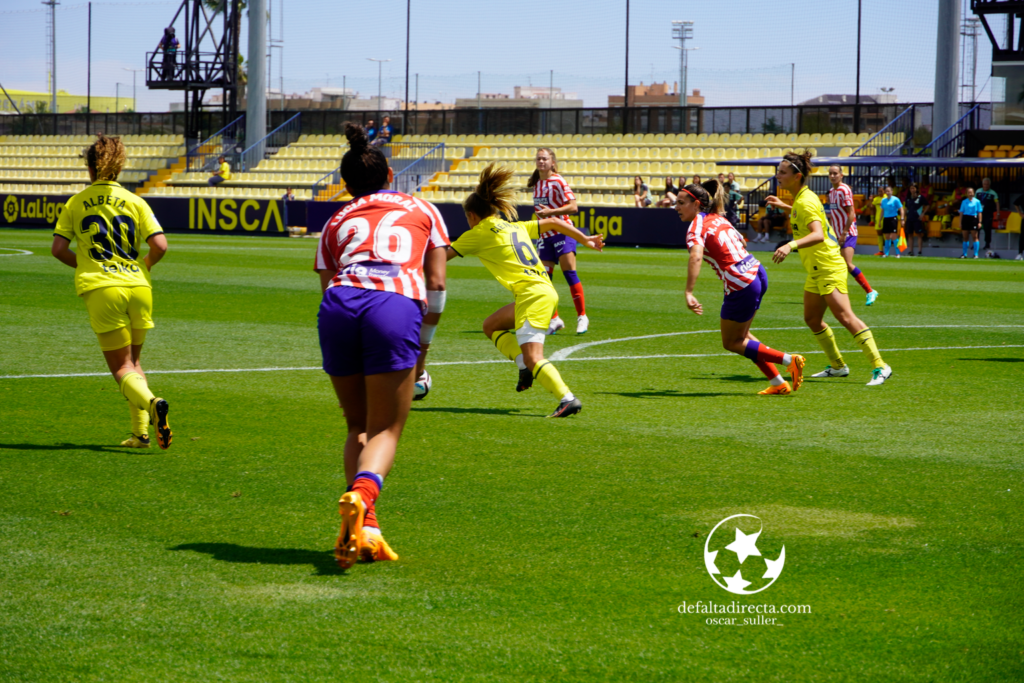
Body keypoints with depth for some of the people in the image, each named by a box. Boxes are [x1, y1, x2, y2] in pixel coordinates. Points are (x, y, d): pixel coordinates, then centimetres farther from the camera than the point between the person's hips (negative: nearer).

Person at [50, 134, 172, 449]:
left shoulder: (75, 203, 5)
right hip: (138, 287, 2)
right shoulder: (134, 202, 5)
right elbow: (159, 245, -4)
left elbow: (58, 249, 0)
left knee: (122, 368, 1)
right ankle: (141, 432, 12)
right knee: (133, 361, 19)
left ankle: (151, 402, -30)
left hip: (101, 290, -2)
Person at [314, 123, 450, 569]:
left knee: (358, 426, 17)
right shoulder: (421, 210, 27)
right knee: (384, 430, 1)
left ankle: (363, 530, 1)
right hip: (397, 307, -2)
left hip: (340, 304, 2)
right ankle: (361, 495, -31)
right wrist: (422, 345, 24)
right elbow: (437, 284, 17)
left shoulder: (336, 222, 29)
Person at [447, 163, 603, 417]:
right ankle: (525, 366, 10)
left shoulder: (479, 234, 1)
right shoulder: (515, 227, 22)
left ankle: (568, 399, -27)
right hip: (544, 290, 9)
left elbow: (444, 255, 3)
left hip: (533, 295, -9)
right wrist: (584, 238, 36)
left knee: (533, 357, -14)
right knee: (491, 325, 22)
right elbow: (552, 222, 28)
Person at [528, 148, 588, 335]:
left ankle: (582, 316, -6)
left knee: (569, 272, -12)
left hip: (562, 232, -7)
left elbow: (573, 207, -15)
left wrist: (551, 212, -22)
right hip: (545, 235, 7)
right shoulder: (536, 184, 12)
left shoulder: (557, 182, -9)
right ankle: (554, 319, 10)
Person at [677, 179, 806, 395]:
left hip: (741, 286, -9)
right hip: (757, 272, 9)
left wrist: (689, 293, -39)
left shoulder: (697, 226, -13)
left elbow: (695, 257, -32)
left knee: (732, 343, 10)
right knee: (741, 335, 22)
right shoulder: (718, 218, 14)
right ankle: (778, 383, 20)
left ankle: (790, 361, 6)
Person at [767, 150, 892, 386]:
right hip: (816, 270, 10)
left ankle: (880, 367, -13)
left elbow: (818, 234, -35)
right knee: (812, 319, 13)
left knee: (845, 317, -14)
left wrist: (791, 245, -49)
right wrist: (783, 206, 34)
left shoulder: (805, 202, -19)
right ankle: (838, 366, 25)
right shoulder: (802, 198, 10)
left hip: (829, 267, -10)